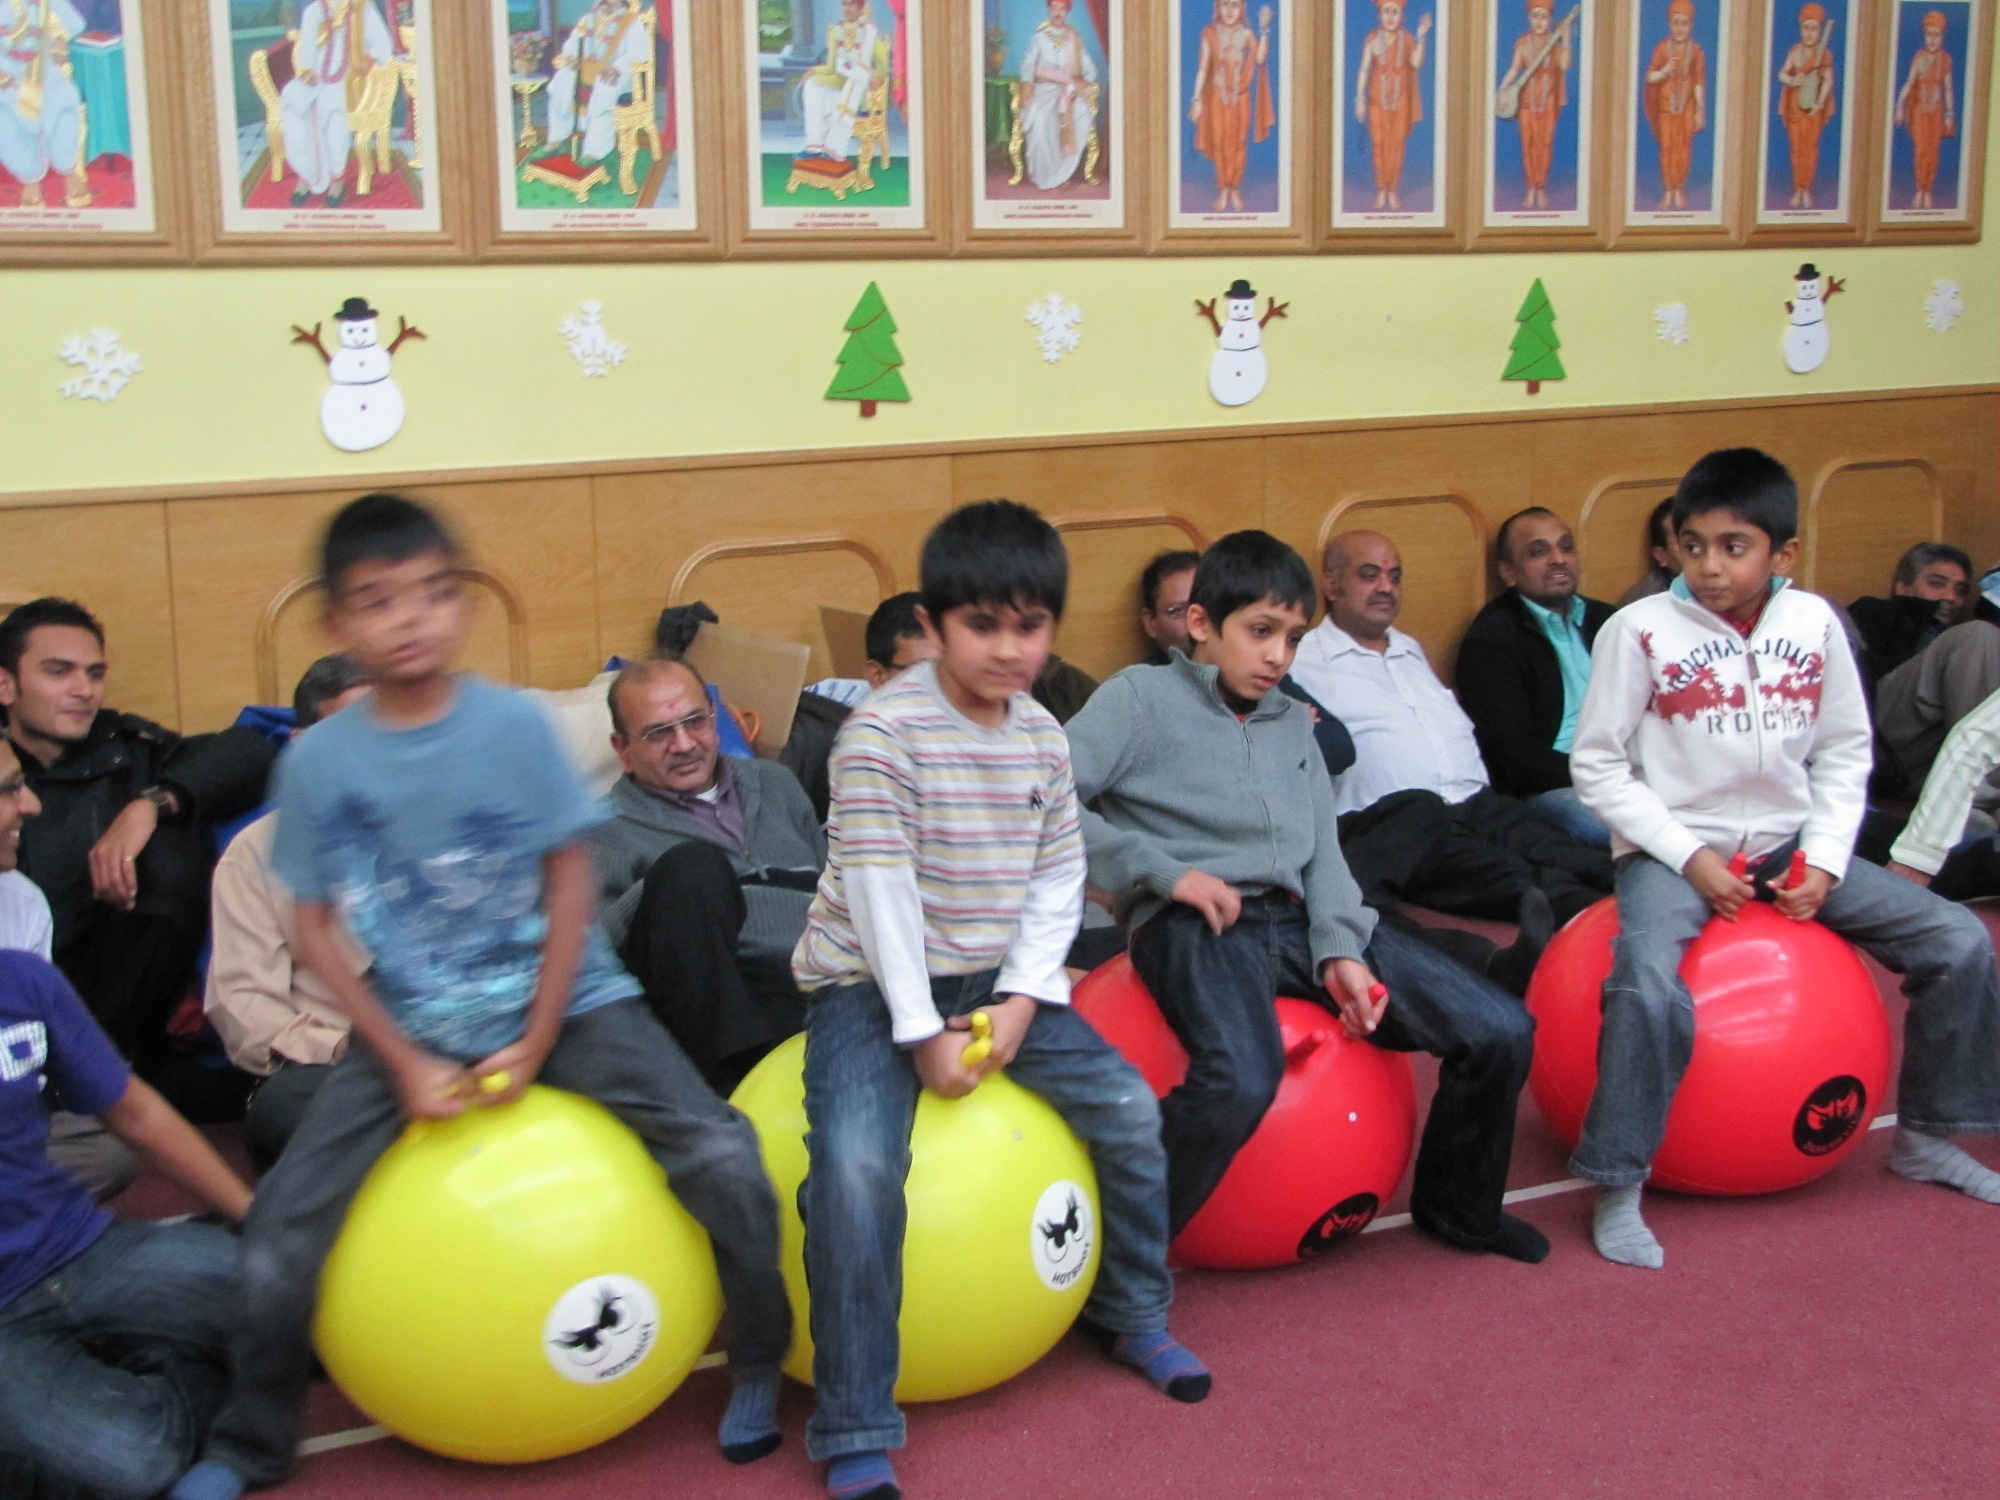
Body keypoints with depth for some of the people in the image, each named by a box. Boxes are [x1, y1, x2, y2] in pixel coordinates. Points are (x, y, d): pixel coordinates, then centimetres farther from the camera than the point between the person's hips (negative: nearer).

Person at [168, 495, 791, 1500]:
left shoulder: (514, 724, -11)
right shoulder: (317, 760, -7)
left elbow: (569, 880, -7)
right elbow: (314, 930, -2)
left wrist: (534, 1047, -11)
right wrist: (405, 1063, -10)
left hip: (561, 1002, -1)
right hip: (408, 1028, 1)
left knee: (723, 1161, -16)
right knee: (283, 1224, -9)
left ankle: (758, 1368, 11)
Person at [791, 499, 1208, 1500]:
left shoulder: (1043, 737, 3)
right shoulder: (884, 732, -16)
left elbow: (1058, 879, 5)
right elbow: (880, 890, -18)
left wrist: (1021, 997, -8)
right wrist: (923, 1031, -19)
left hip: (996, 981, 6)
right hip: (872, 986, -6)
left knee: (1128, 1108, -2)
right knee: (856, 1167, -27)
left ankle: (1134, 1316, 24)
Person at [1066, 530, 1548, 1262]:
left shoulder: (1292, 721, 22)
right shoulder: (1142, 695, 3)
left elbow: (1323, 850, 13)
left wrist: (1341, 949, -5)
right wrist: (1165, 871, -13)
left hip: (1296, 920, 7)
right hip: (1195, 922, -6)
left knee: (1502, 1031, -3)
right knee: (1242, 1078, -38)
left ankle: (1457, 1208, 22)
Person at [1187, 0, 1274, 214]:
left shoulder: (1246, 34, -5)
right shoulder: (1210, 33, -6)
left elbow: (1260, 58, -20)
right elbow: (1202, 68, -6)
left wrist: (1264, 30, -25)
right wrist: (1196, 98, -11)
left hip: (1241, 96, 0)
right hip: (1218, 96, 0)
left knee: (1239, 143, 7)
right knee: (1220, 142, 4)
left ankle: (1235, 190, 19)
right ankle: (1223, 190, 17)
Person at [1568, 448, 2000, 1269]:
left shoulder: (1813, 623, 0)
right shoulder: (1642, 630, -12)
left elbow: (1844, 752, 7)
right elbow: (1596, 763, -8)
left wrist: (1824, 859, -6)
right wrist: (1687, 855, -15)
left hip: (1788, 843, 5)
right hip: (1674, 848, -5)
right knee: (1649, 991, -33)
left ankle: (1923, 1137, 17)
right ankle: (1618, 1191, -15)